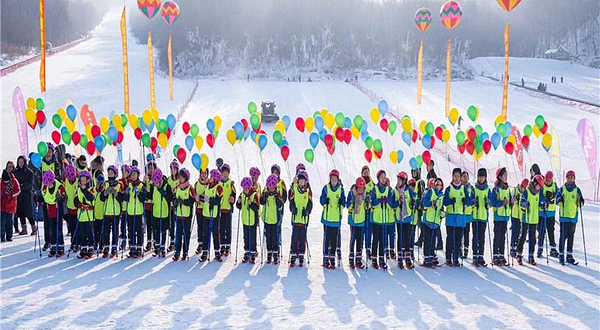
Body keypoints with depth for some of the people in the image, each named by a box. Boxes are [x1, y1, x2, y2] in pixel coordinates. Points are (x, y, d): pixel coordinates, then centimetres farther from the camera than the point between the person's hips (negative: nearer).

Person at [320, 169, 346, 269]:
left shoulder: (341, 189, 6)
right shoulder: (326, 188, 2)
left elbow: (344, 203, 7)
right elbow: (321, 200, 1)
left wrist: (341, 202, -15)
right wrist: (325, 201, -19)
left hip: (336, 217, 2)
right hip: (327, 217, -2)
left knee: (334, 239, 4)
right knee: (326, 237, -4)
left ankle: (332, 259, 10)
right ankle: (325, 259, 0)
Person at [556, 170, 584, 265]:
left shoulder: (577, 190, 8)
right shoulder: (562, 189, 4)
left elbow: (580, 203, 5)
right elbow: (557, 201, 0)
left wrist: (581, 202, -17)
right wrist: (560, 200, -21)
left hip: (573, 216, 2)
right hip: (563, 215, -2)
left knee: (571, 236, 5)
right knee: (563, 235, -5)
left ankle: (569, 255, 11)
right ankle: (561, 254, 2)